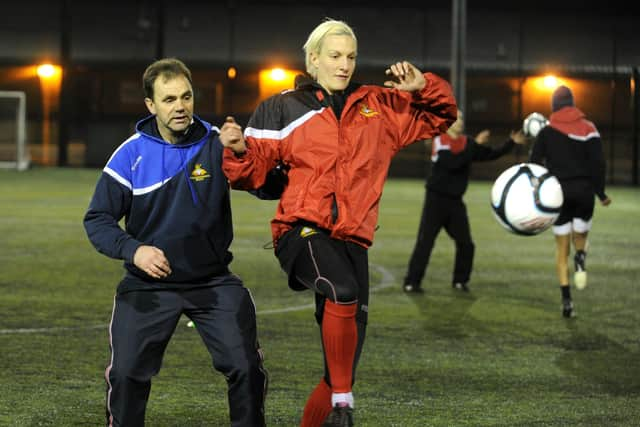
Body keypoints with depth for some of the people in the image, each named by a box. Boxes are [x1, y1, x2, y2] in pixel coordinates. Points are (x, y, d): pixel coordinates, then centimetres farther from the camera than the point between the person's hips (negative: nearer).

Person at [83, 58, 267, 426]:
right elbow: (98, 219, -4)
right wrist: (133, 250, -23)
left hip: (213, 281, 0)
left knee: (247, 367, -7)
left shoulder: (216, 144, -8)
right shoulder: (132, 155, -7)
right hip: (149, 285, 0)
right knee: (126, 374, -5)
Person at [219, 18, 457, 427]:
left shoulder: (380, 106, 16)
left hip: (352, 240, 5)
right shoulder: (285, 109, 7)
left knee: (343, 366, 5)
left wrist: (423, 86, 4)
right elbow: (252, 173, 5)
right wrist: (239, 150, -16)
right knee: (343, 290, -37)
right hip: (302, 231, -4)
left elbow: (441, 115, 24)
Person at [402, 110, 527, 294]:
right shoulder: (439, 142, -12)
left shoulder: (467, 142, 6)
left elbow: (491, 154, 8)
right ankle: (411, 282, -2)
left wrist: (512, 142, -1)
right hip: (436, 200, -6)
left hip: (455, 202, 6)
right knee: (425, 243, -7)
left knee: (466, 244, 4)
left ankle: (460, 280, 19)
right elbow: (453, 163, -27)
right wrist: (475, 145, -27)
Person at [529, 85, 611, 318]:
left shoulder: (546, 132, 3)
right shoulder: (589, 129, 0)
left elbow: (534, 163, -2)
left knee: (562, 249, 6)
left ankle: (567, 301, -5)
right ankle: (580, 257, -18)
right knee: (580, 237, 20)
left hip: (558, 193, 0)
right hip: (584, 191, 0)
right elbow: (598, 163, -5)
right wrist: (601, 193, 2)